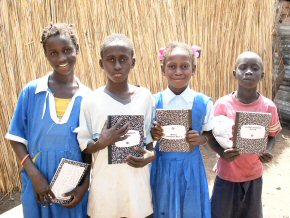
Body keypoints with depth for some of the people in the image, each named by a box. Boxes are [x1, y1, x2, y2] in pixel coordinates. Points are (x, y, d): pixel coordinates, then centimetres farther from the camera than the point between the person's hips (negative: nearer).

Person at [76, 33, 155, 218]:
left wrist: (152, 154, -14)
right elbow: (84, 147, -3)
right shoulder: (91, 101, -9)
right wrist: (102, 143, -22)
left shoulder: (145, 97, -4)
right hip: (106, 184, -1)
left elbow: (151, 137, 6)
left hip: (137, 182, 2)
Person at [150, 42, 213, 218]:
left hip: (190, 166, 0)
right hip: (163, 166, 0)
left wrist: (201, 139, -17)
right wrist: (153, 135, -19)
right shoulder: (154, 102, -7)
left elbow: (210, 134, 4)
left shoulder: (204, 103, -7)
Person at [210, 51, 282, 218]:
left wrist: (268, 151, -16)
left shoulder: (268, 106, -9)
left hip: (254, 175, 2)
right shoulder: (223, 104, -14)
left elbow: (271, 136, 5)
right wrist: (222, 153, -25)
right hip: (227, 174, -1)